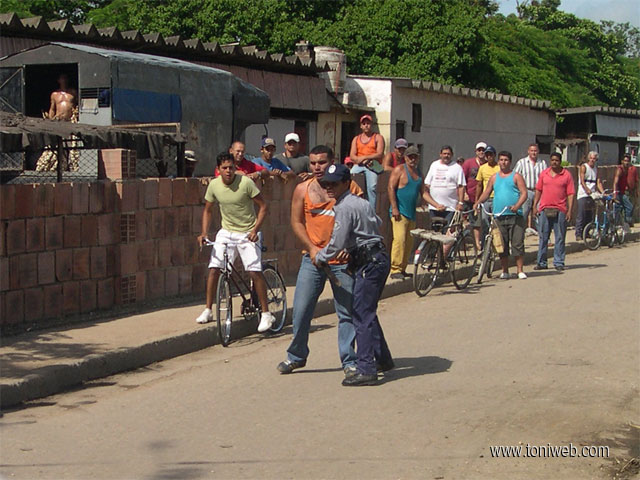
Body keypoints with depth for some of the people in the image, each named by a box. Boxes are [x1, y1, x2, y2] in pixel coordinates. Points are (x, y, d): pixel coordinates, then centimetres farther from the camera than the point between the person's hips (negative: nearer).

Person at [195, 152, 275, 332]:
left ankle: (266, 314, 0)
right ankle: (208, 310, 9)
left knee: (255, 272, -11)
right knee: (213, 269, -5)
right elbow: (208, 210, 8)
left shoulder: (245, 182, -17)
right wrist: (204, 233, -5)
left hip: (247, 233, -3)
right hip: (226, 231, 4)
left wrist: (255, 230, -20)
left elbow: (263, 206, -11)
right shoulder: (214, 185, -6)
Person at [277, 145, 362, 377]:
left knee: (346, 312, 4)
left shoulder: (349, 187, 0)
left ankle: (349, 361, 16)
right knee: (301, 310, 2)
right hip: (312, 259, 1)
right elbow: (297, 222, 6)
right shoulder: (302, 189, 5)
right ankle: (296, 356, 21)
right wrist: (312, 248, -7)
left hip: (342, 260, -1)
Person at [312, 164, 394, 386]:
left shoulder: (344, 208, -15)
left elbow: (337, 243, -16)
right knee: (367, 312, 20)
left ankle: (366, 370, -11)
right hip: (378, 258, 10)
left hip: (369, 263, -10)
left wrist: (319, 256, 1)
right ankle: (383, 359, 31)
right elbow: (377, 222, 26)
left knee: (362, 315, -10)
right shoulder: (362, 203, 14)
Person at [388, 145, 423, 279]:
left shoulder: (418, 173, 19)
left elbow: (422, 192, 24)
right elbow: (391, 188, -9)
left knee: (409, 242, 6)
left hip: (411, 213, 8)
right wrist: (394, 208, -16)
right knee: (400, 239, -16)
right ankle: (395, 270, -16)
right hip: (399, 212, -8)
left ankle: (402, 268, 13)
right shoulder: (399, 170, -3)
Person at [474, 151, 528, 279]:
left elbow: (524, 193, -3)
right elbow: (486, 192, 18)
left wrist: (517, 205, -20)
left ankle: (520, 271, 2)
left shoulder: (516, 176, 5)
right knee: (502, 245, 5)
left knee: (517, 244, -5)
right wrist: (477, 202, -1)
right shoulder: (494, 177, 16)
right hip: (499, 216, 3)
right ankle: (505, 271, 13)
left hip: (515, 216, -3)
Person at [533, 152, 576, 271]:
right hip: (544, 209, 2)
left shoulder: (567, 175, 2)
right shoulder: (544, 174, 10)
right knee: (543, 237, 6)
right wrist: (535, 205, 8)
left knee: (560, 238, 1)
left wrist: (570, 210, -7)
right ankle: (541, 262, 13)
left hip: (560, 211, -2)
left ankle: (559, 263, 7)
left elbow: (571, 194, 0)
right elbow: (538, 190, 15)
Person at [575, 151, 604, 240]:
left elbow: (598, 182, 12)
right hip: (583, 194, -6)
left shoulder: (596, 169, 16)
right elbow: (582, 181, -13)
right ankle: (578, 234, -8)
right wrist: (587, 190, -30)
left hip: (592, 195, 6)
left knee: (589, 216, 7)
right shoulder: (583, 167, -3)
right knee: (581, 215, -9)